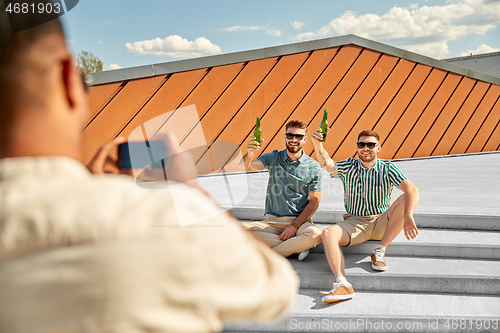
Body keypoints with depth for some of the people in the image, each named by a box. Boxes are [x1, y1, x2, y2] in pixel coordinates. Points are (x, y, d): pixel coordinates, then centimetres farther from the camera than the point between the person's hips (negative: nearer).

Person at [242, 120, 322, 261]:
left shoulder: (313, 167, 1)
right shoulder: (273, 158, 5)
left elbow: (314, 201, -1)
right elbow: (246, 167, -11)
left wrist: (294, 225, -12)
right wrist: (249, 154, -35)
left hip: (299, 220, -2)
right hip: (271, 220, 2)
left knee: (315, 235, -34)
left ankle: (269, 253, -17)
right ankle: (296, 246, -15)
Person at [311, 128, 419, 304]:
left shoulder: (387, 169, -3)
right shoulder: (348, 167, 2)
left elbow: (412, 190, -18)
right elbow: (328, 165, -20)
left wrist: (408, 217, -37)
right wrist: (317, 145, -41)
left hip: (382, 223, 0)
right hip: (355, 222, 1)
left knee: (405, 200, -26)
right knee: (328, 233, -27)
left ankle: (380, 251, -18)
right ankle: (342, 284, -43)